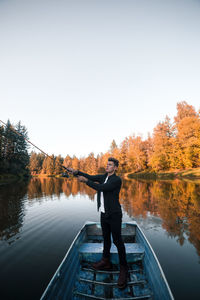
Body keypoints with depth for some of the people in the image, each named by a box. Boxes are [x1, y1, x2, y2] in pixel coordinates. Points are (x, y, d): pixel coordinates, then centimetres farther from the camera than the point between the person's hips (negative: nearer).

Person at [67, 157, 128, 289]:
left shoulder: (117, 180, -17)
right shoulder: (103, 177, 8)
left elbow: (101, 188, -26)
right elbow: (91, 177, -1)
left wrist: (85, 180, -21)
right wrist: (76, 172, -13)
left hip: (114, 215, -7)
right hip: (104, 214, 7)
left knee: (118, 241, 2)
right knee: (106, 239, 21)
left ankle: (124, 269, 20)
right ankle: (106, 262, 39)